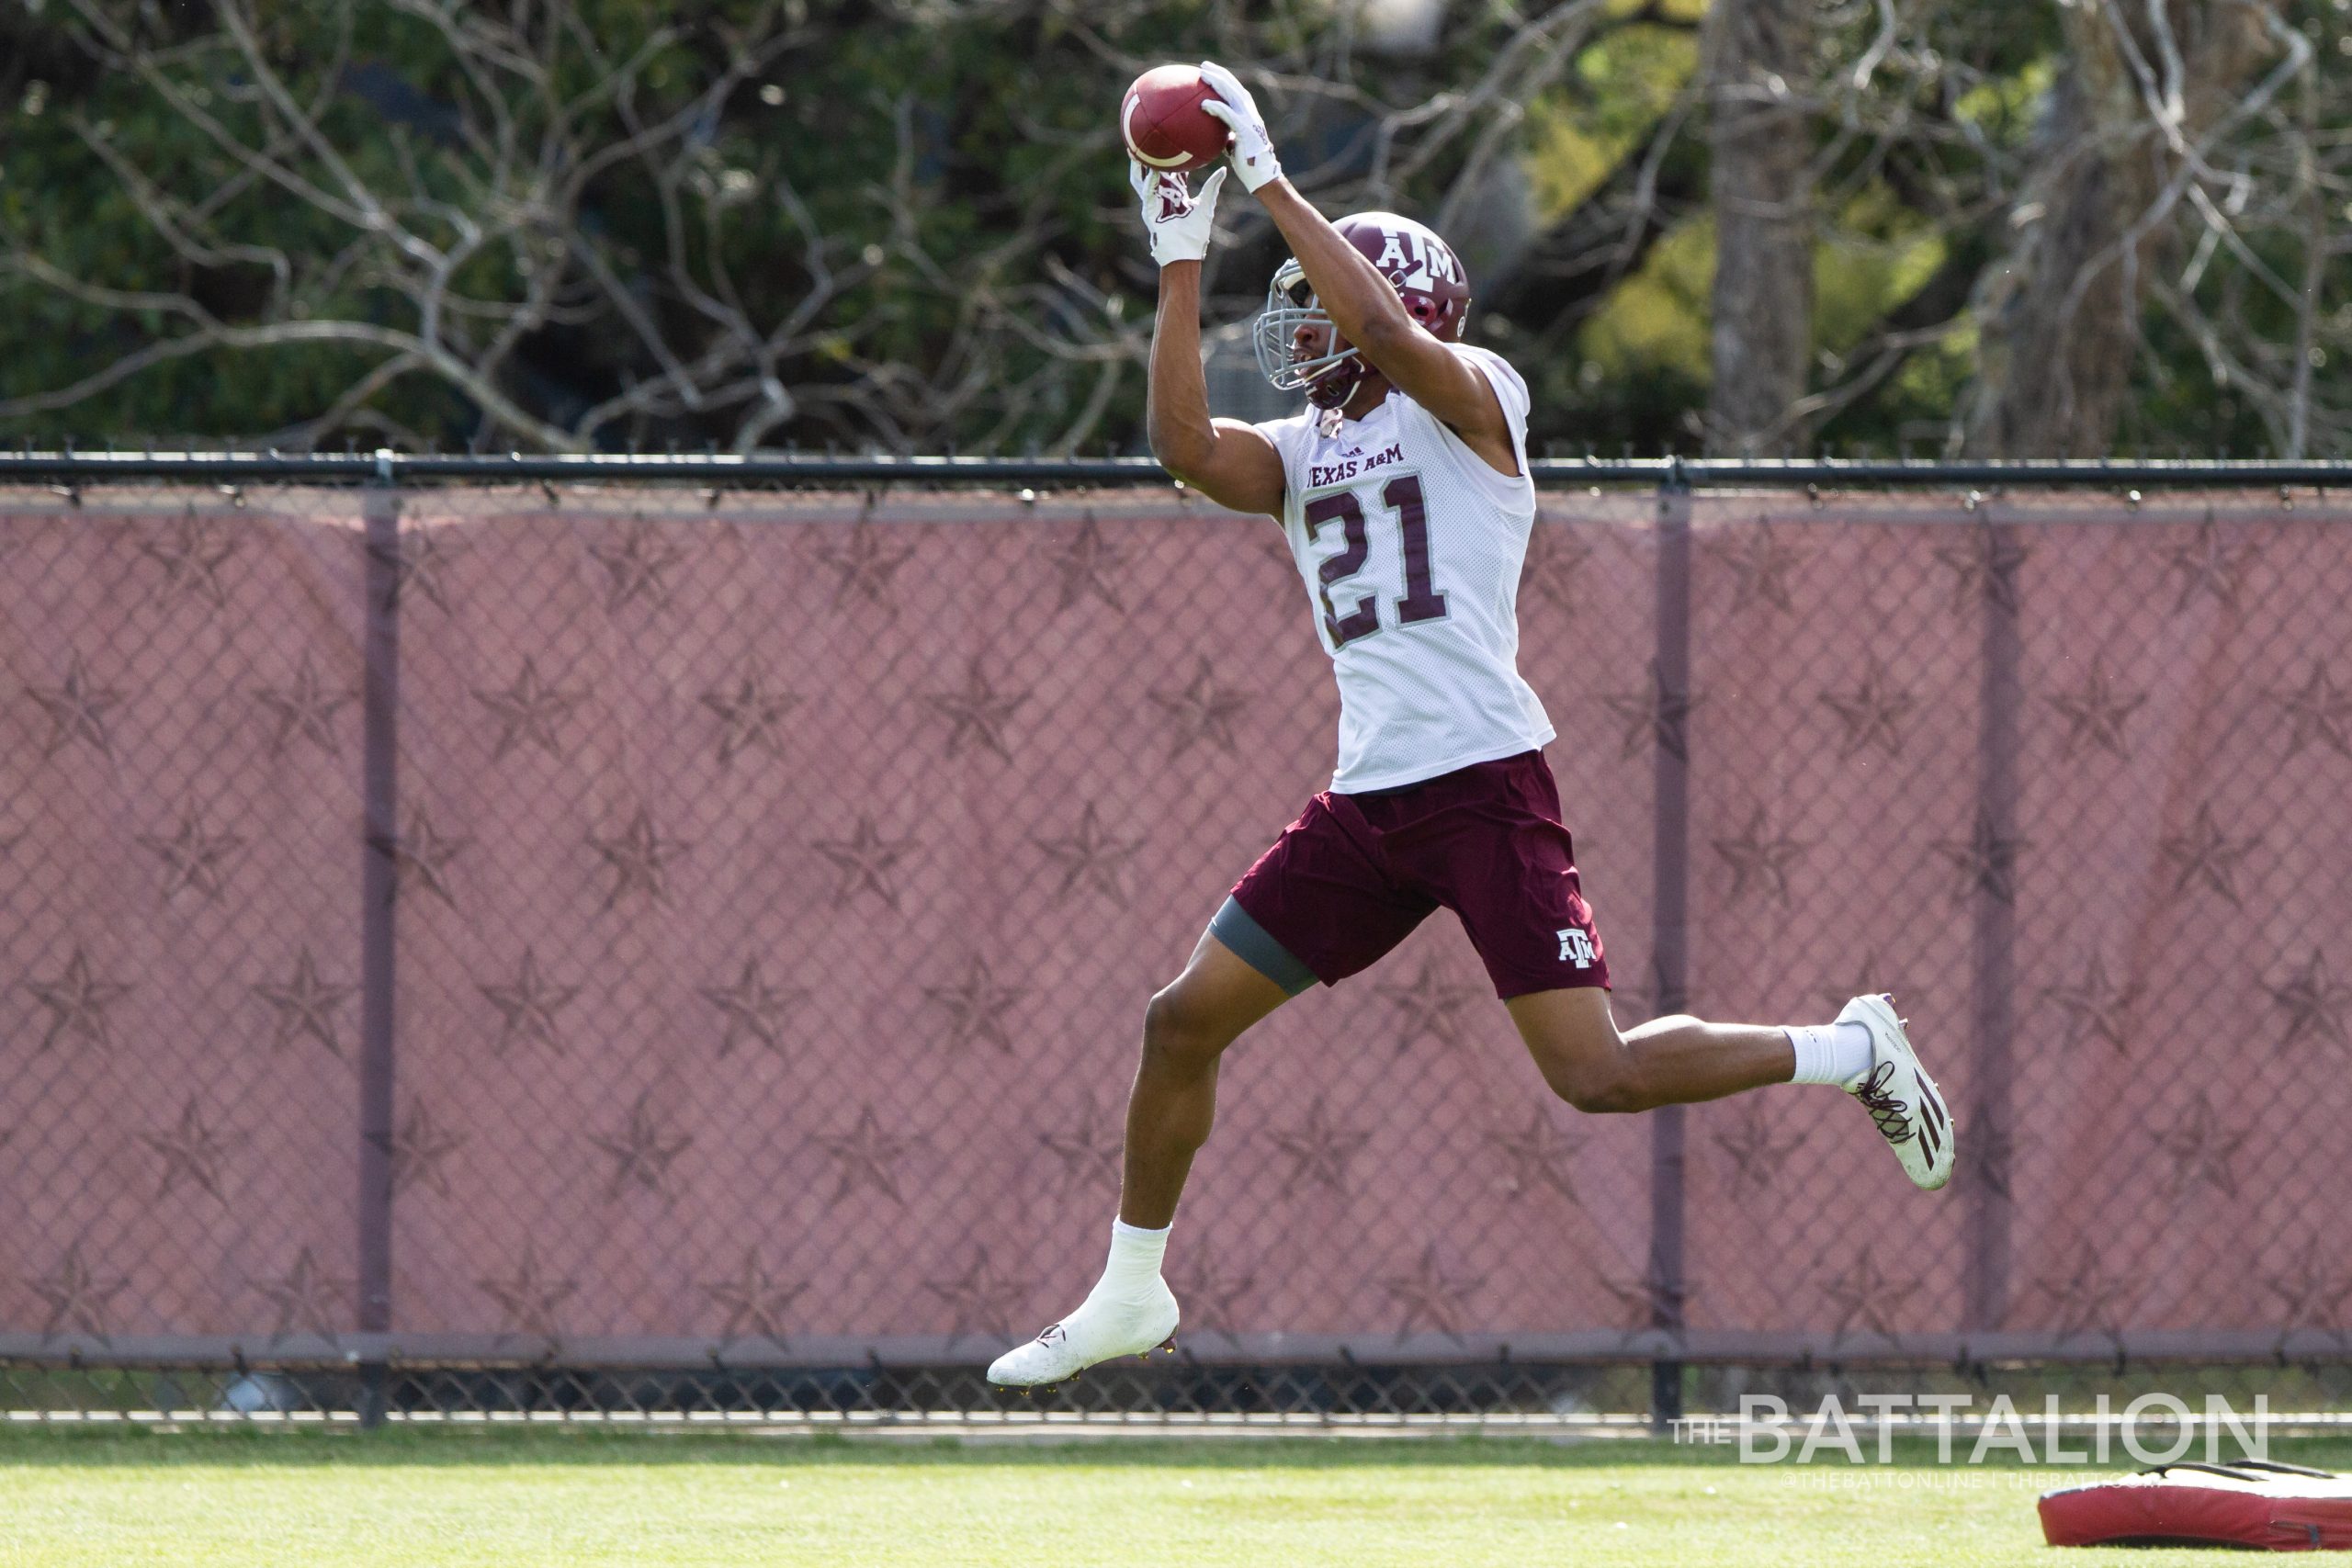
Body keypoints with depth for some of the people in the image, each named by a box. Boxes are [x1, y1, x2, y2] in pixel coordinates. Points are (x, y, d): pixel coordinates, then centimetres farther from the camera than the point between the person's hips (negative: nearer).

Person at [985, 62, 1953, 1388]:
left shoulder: (1472, 402, 1)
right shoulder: (1300, 457, 18)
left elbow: (1383, 329, -20)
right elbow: (1186, 446, -2)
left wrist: (1271, 183, -16)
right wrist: (1183, 256, -2)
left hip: (1486, 782, -7)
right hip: (1370, 801, 7)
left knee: (1598, 1077, -14)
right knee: (1184, 1022, 6)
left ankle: (1855, 1053, 7)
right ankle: (1131, 1293, 22)